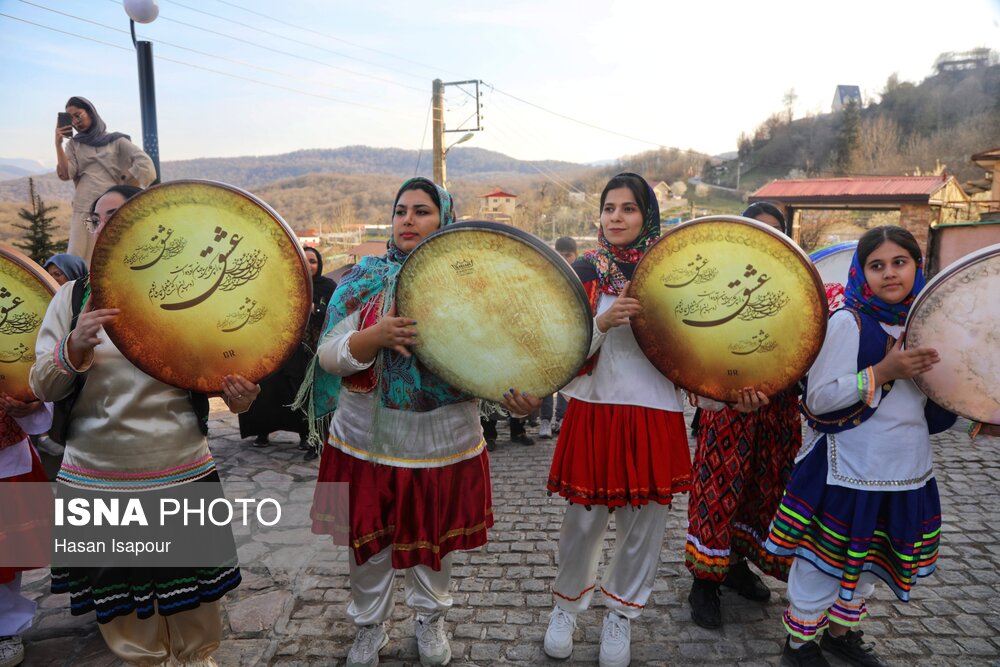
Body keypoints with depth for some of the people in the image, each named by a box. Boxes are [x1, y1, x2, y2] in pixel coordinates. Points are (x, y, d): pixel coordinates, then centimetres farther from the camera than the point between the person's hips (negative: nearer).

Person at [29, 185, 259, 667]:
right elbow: (42, 388, 0)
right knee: (121, 606, 17)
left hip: (182, 475, -1)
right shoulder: (73, 297, 2)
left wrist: (237, 392, -19)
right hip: (95, 479, 1)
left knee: (193, 602, 15)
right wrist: (75, 348, -21)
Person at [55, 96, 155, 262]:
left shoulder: (115, 140, 10)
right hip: (84, 210, 2)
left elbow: (145, 164, -2)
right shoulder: (73, 144, 17)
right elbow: (66, 174, 3)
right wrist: (58, 144, -3)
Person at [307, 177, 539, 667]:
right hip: (368, 438, 1)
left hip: (443, 442, 0)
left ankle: (430, 621, 46)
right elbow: (328, 356, -7)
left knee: (433, 540, 18)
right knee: (369, 542, 14)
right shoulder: (365, 279, -1)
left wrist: (513, 395, -29)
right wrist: (375, 337, -27)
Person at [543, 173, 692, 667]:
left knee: (643, 524, 10)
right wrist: (603, 321, -23)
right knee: (584, 521, 6)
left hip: (655, 415, 2)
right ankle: (566, 607, 34)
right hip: (594, 410, -1)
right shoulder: (584, 272, 0)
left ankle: (620, 615, 34)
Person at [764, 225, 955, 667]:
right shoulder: (848, 322, -13)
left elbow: (934, 404, 17)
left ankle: (842, 631, 43)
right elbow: (818, 398, -18)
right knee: (824, 564, 7)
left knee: (868, 563, 22)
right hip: (849, 469, -6)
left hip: (907, 469, 7)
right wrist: (884, 372, -24)